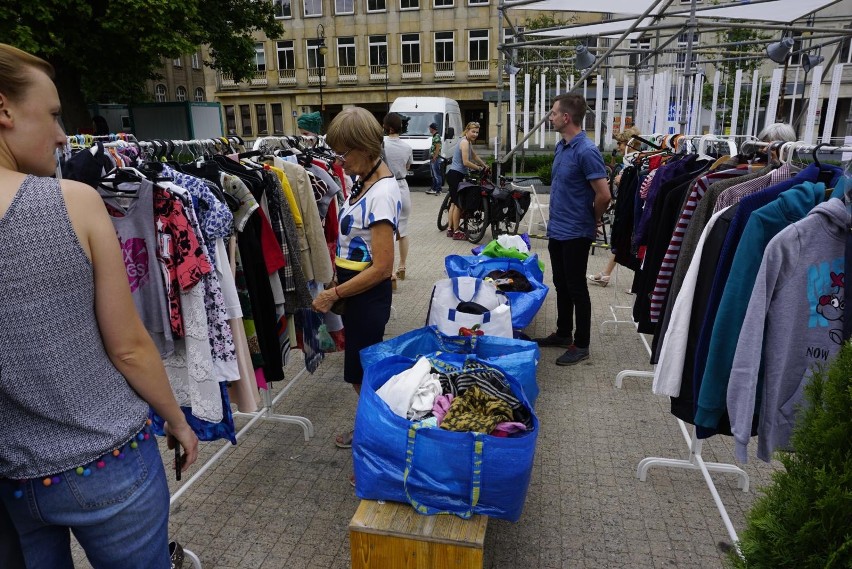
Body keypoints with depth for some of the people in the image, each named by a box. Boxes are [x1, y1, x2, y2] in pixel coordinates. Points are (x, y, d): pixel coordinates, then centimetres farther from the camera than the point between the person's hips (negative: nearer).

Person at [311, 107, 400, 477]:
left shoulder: (382, 192, -21)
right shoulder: (364, 181, 6)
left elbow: (381, 268, -23)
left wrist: (333, 294, -16)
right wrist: (336, 287, 12)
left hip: (368, 295, -8)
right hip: (352, 290, 8)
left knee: (361, 375, 5)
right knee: (360, 369, 20)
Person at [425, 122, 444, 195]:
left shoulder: (437, 136, -13)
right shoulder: (434, 136, 17)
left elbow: (438, 148, -19)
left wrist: (434, 158, -22)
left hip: (436, 159, -10)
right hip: (433, 159, 10)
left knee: (437, 175, -7)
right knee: (434, 175, 14)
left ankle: (438, 190, -6)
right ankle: (434, 189, 21)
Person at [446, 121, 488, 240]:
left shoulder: (468, 142, 16)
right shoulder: (465, 142, -15)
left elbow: (474, 156, 30)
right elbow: (466, 162, -22)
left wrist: (484, 165, 30)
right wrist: (479, 168, -12)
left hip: (455, 175, 11)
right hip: (455, 175, -11)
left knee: (454, 203, 14)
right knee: (458, 203, -7)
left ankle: (450, 229, 20)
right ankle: (456, 232, -3)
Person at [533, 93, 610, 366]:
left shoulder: (586, 151, -20)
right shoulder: (561, 146, 8)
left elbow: (604, 195, -21)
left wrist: (590, 222, -5)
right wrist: (557, 219, 15)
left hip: (575, 233, -9)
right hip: (557, 229, 9)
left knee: (576, 288, 2)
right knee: (561, 285, 17)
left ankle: (581, 344, 15)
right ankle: (563, 333, 32)